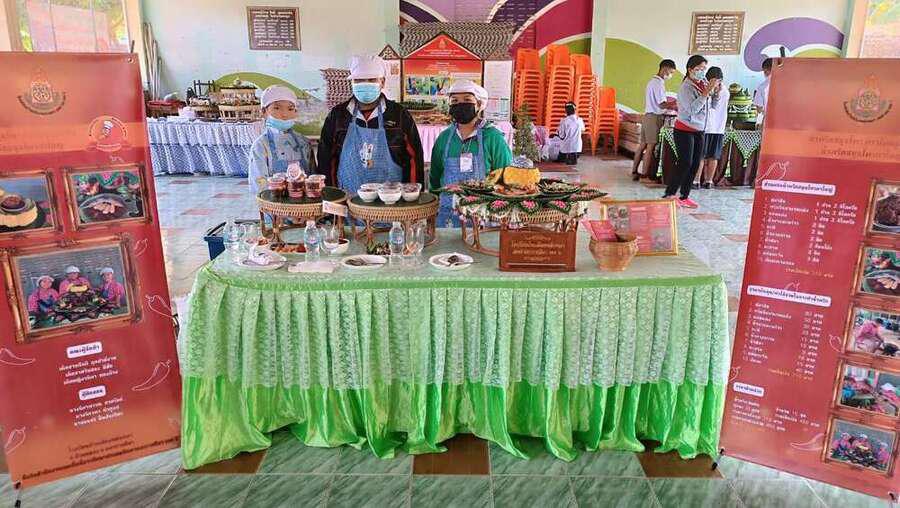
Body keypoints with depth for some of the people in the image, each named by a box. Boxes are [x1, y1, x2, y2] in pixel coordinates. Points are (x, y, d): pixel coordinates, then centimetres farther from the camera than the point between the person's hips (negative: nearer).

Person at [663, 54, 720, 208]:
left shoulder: (704, 84, 7)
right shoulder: (686, 87, -13)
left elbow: (714, 106, 10)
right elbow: (693, 109, -26)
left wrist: (716, 91, -6)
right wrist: (707, 91, -26)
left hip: (699, 131, 7)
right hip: (684, 130, -7)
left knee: (695, 164, 5)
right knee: (685, 163, -12)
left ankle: (684, 197, 10)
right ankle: (669, 195, -6)